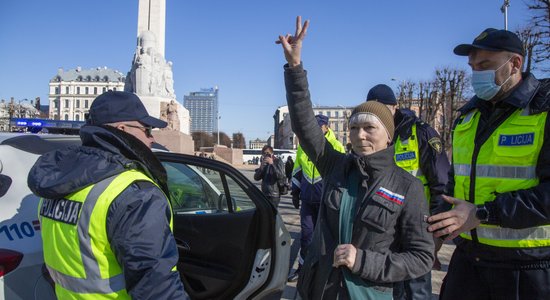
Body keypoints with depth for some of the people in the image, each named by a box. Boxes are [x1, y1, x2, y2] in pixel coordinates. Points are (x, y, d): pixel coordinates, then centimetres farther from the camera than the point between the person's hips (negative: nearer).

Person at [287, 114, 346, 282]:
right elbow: (297, 171, 18)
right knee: (306, 233, 10)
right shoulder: (303, 146, 9)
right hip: (307, 199, 4)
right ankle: (303, 267, 23)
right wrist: (295, 192, 17)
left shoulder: (335, 146, -3)